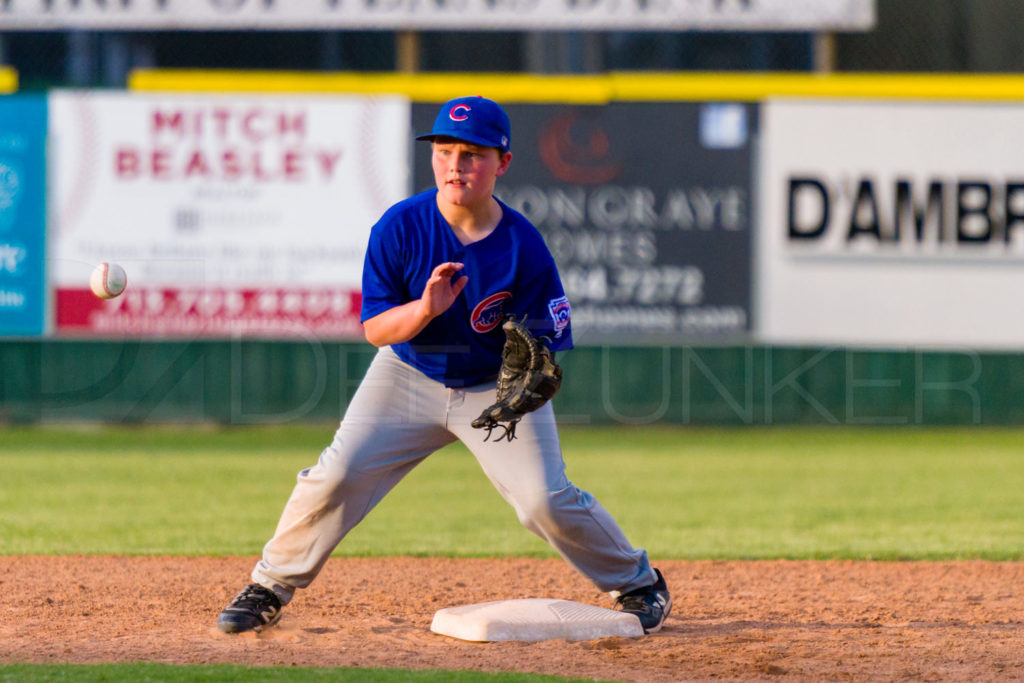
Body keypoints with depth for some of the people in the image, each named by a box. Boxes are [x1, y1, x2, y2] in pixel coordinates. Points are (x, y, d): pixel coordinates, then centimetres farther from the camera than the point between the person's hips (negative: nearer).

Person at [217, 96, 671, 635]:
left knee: (545, 500, -14)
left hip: (498, 386, -1)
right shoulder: (400, 228, -18)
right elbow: (374, 329, -14)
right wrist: (424, 310, -35)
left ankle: (639, 585, 10)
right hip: (408, 375, 1)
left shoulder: (524, 247, -20)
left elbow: (542, 343, -13)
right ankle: (270, 589, 6)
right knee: (334, 477, -13)